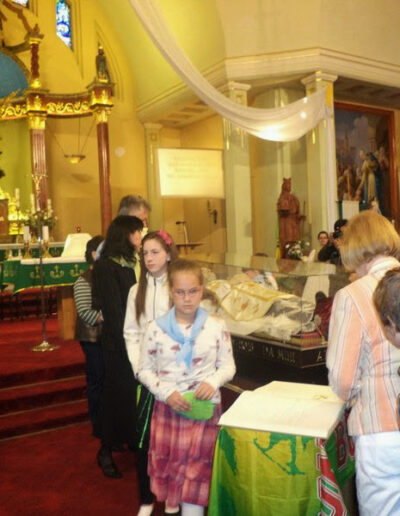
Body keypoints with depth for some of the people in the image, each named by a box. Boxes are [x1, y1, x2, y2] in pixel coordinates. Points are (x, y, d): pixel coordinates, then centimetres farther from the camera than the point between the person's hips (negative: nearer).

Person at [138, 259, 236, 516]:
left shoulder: (216, 326, -6)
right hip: (168, 407, 1)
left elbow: (228, 366, 2)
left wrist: (213, 382, -18)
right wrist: (167, 393, -15)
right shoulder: (157, 328, -7)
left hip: (204, 408, -1)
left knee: (197, 471, 6)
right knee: (170, 467, 15)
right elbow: (145, 370, 0)